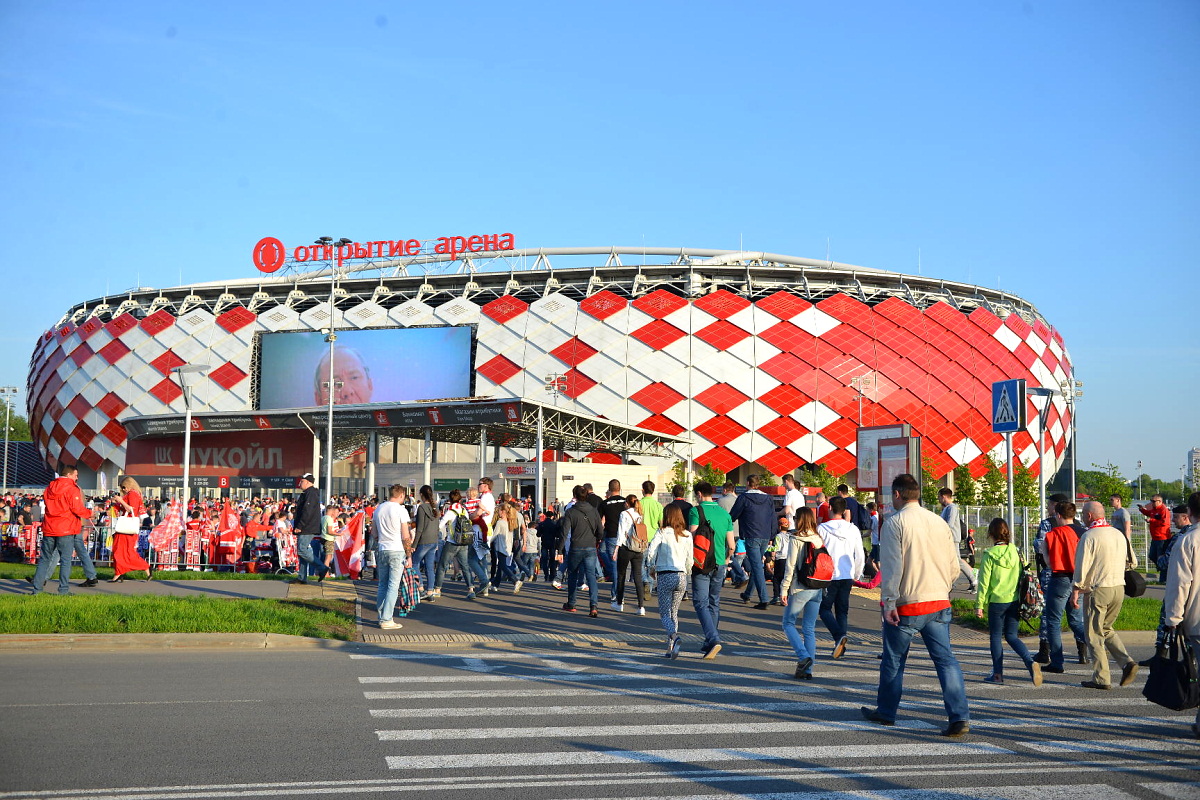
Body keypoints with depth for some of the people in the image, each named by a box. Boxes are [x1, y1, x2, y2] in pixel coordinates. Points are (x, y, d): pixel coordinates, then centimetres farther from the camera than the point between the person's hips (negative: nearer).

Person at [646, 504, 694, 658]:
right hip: (681, 576, 4)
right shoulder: (687, 535, 5)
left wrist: (652, 568, 5)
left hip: (665, 576, -4)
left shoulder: (662, 533, -6)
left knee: (664, 613, 2)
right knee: (674, 612, 14)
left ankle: (674, 635, -27)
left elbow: (650, 552, -13)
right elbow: (690, 560, 7)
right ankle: (670, 649, 10)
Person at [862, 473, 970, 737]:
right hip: (940, 604, 4)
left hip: (907, 606, -4)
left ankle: (885, 712, 26)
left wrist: (889, 603, -13)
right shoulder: (939, 522, 9)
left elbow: (891, 567, -14)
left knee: (893, 660, 12)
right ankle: (960, 717, -8)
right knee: (946, 659, 3)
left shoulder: (895, 522, -7)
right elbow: (954, 567, 11)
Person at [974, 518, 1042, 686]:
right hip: (1015, 601, 4)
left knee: (995, 637, 9)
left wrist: (979, 605, -2)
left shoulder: (989, 555, -10)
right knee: (1011, 636, 14)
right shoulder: (1016, 552, 2)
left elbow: (984, 582, -9)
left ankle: (998, 674, 11)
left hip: (997, 601, -4)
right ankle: (1030, 662, -8)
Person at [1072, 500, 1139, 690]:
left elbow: (1082, 567, -13)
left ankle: (1101, 679, 2)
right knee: (1106, 629, 21)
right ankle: (1127, 662, 3)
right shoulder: (1118, 534, 10)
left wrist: (1075, 591, -6)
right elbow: (1128, 561, 16)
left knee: (1094, 635, 2)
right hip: (1119, 588, 7)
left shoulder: (1089, 536, -12)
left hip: (1098, 590, -7)